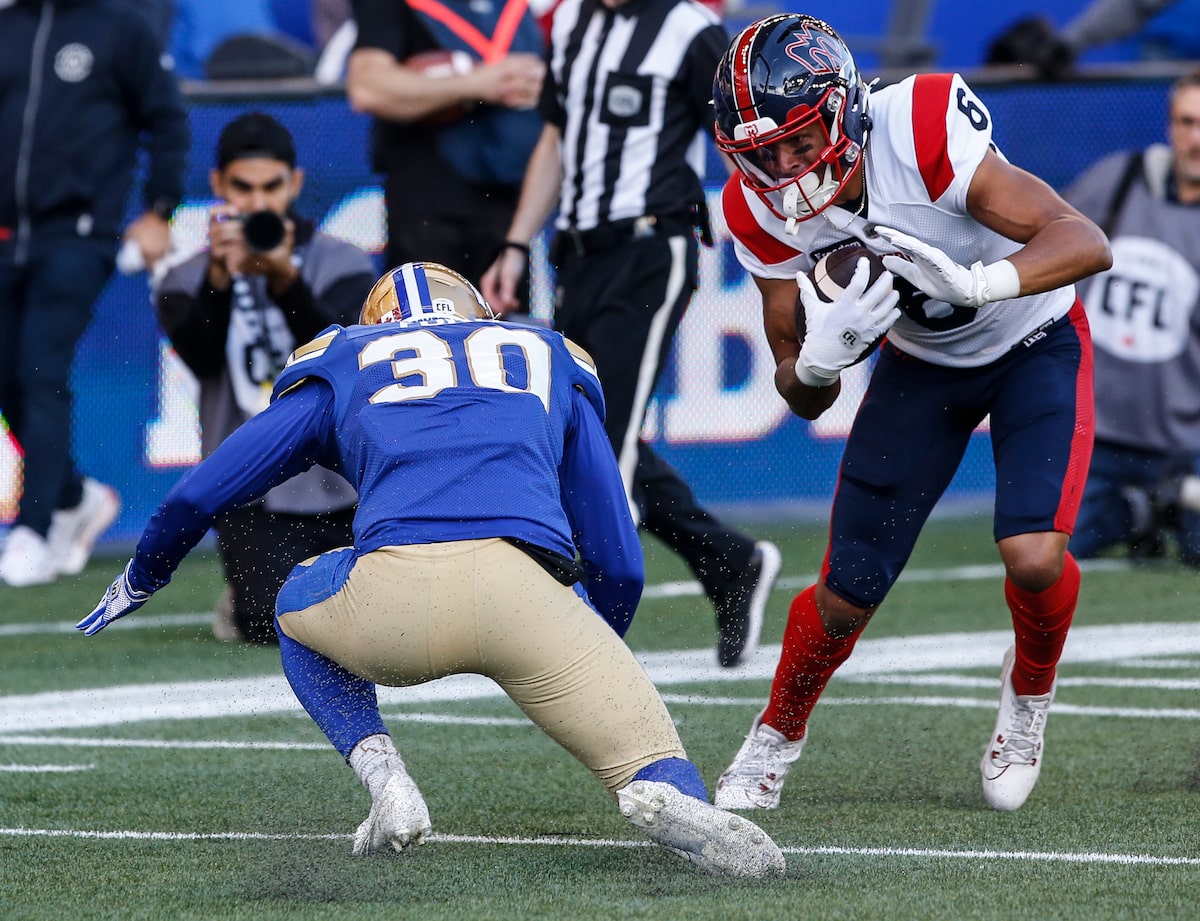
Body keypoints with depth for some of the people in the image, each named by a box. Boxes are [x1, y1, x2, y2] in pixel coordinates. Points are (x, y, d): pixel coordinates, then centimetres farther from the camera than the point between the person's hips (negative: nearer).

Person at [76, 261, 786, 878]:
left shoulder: (345, 365, 31)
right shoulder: (552, 365, 34)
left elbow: (196, 498, 34)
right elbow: (619, 563, 34)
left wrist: (142, 580, 54)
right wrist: (591, 675, 52)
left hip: (393, 596, 1)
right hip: (521, 591, -1)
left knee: (301, 607, 35)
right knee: (653, 767, 9)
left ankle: (384, 777, 10)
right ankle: (668, 802, -29)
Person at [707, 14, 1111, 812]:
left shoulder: (921, 133, -36)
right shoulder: (765, 213, -21)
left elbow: (1086, 244, -37)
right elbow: (804, 399, -14)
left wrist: (977, 282, -54)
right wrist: (820, 357, -38)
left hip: (1036, 342, -3)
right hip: (922, 362, 3)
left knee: (1034, 554, -24)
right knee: (847, 595, 0)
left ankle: (1029, 692, 9)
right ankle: (777, 736, 30)